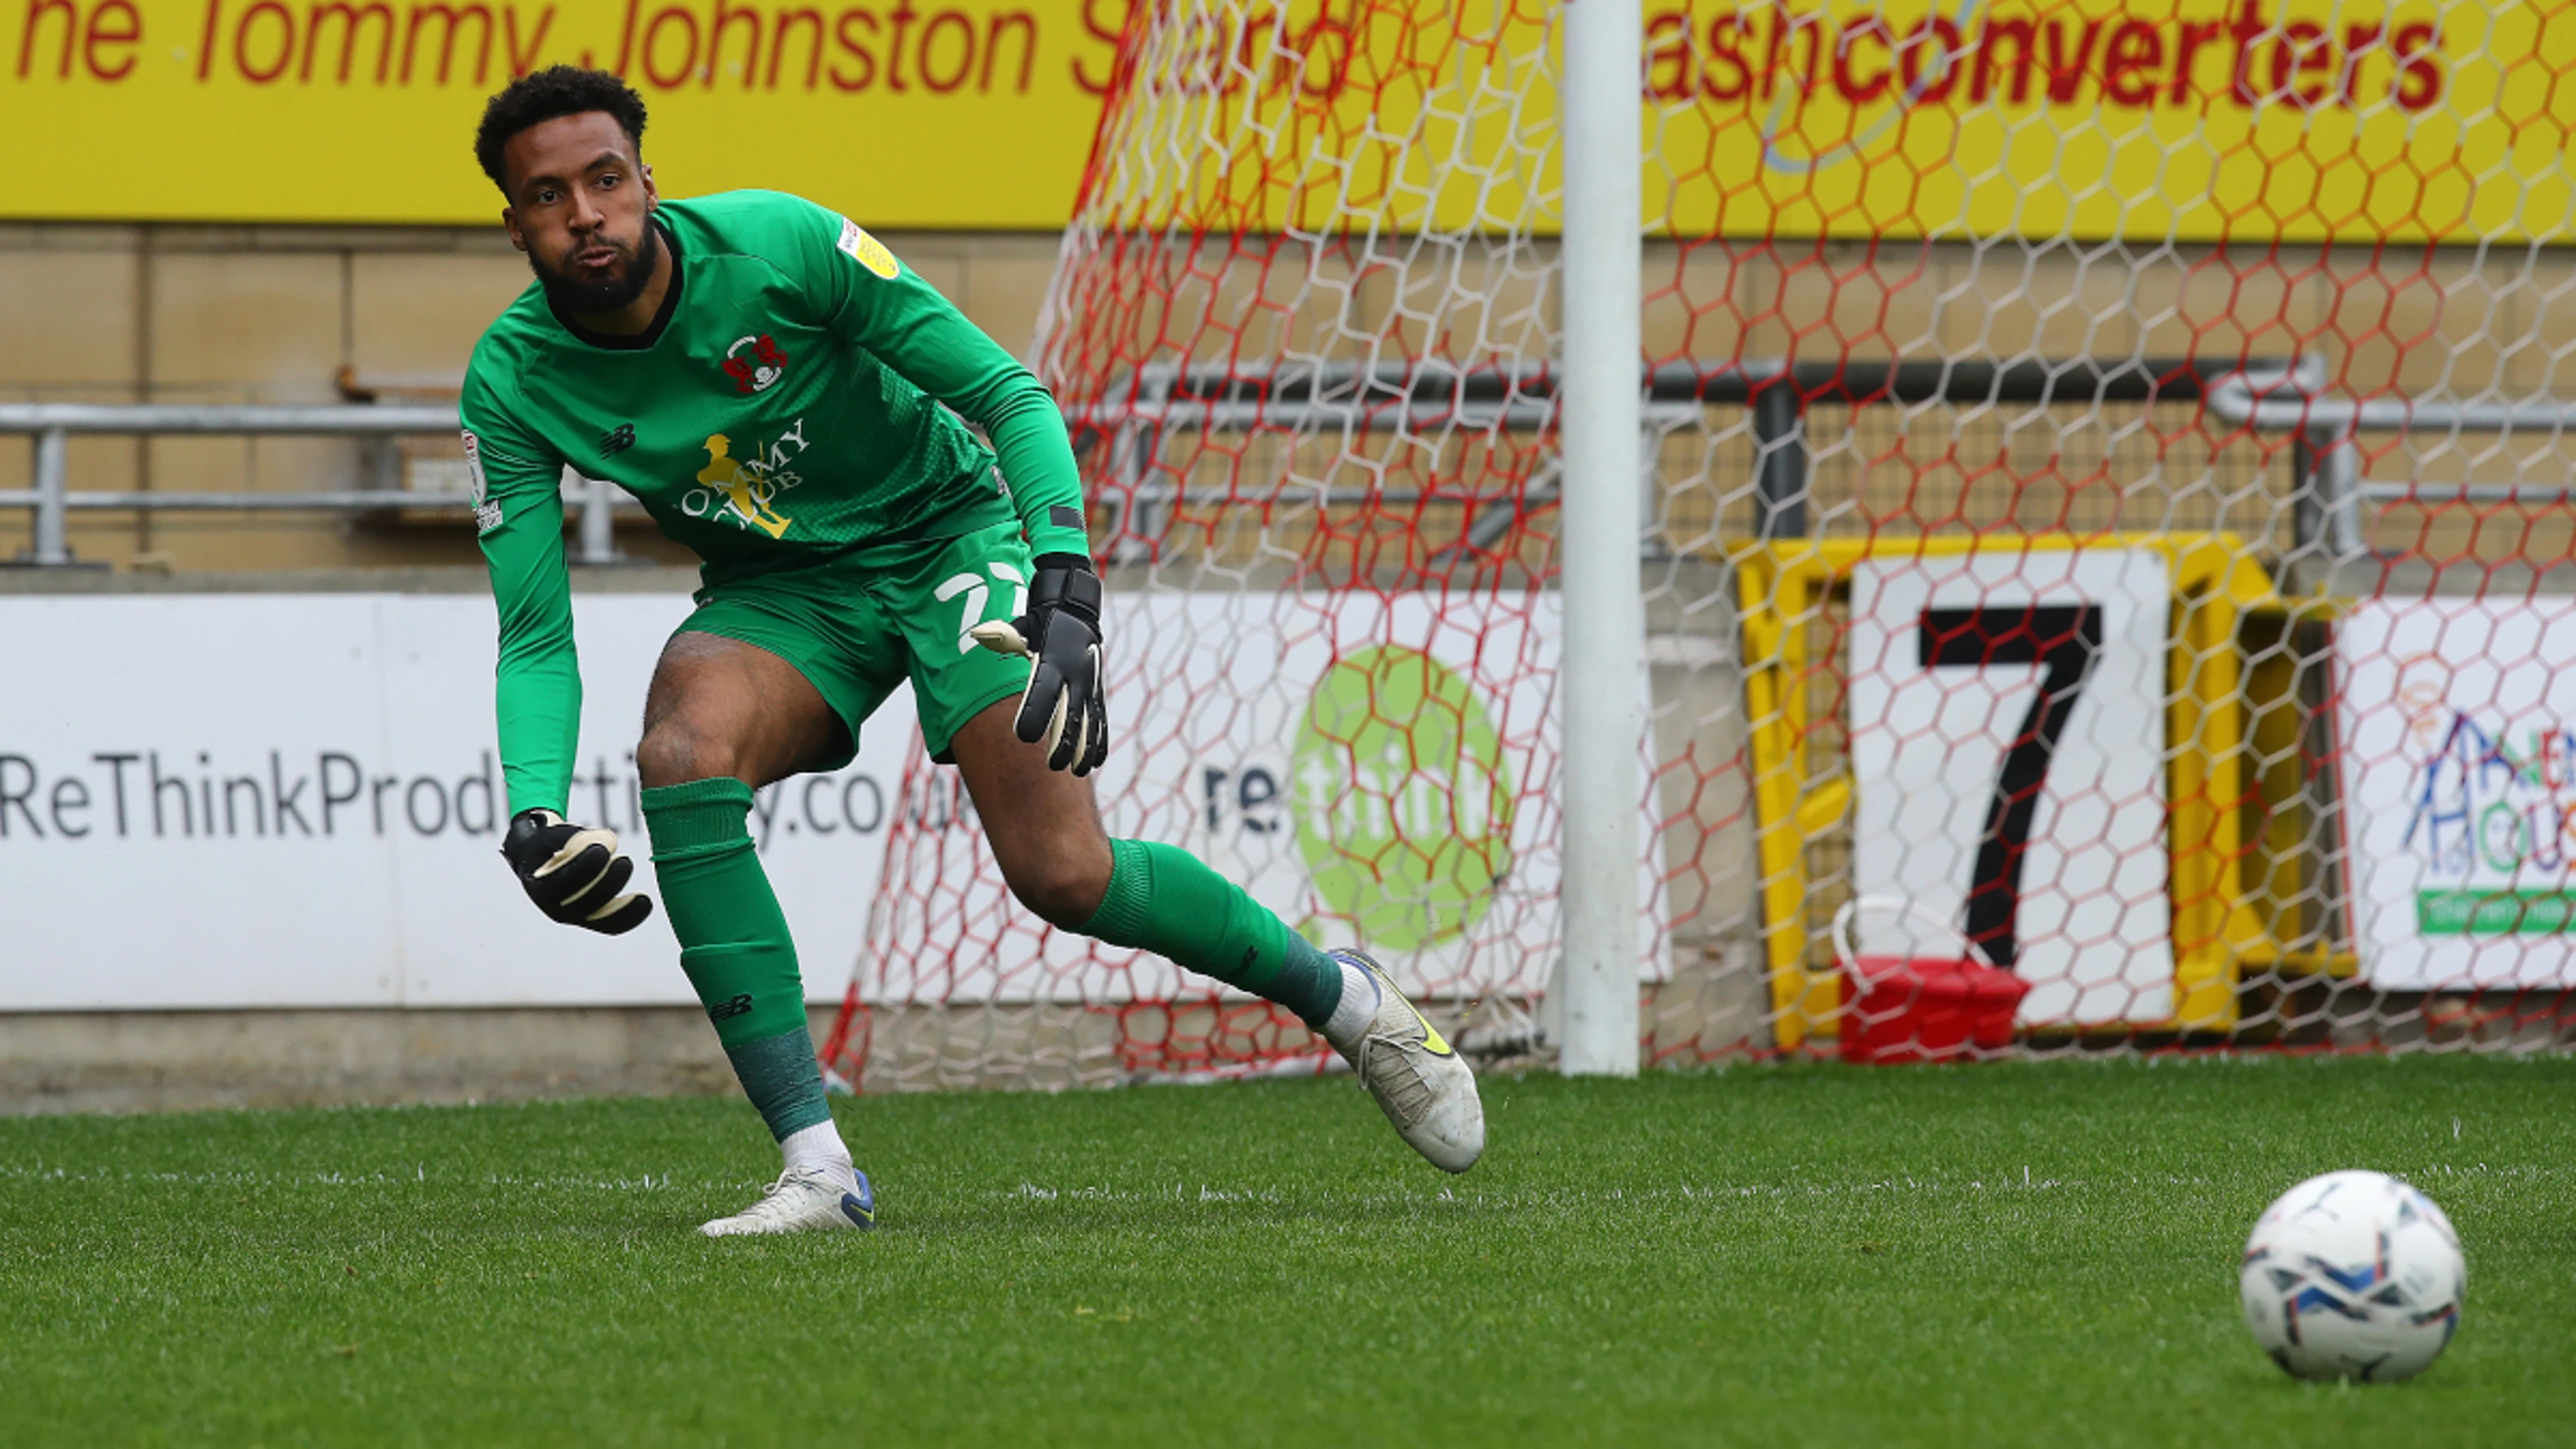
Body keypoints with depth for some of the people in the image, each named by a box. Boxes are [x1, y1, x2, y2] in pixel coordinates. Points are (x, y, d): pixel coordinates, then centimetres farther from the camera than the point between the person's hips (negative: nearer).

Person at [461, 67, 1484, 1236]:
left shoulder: (778, 247, -25)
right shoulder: (512, 382, -17)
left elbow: (1010, 395, -18)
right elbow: (534, 639, -15)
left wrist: (1066, 590, -32)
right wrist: (532, 813, -34)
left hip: (945, 531, -2)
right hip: (781, 594, 2)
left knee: (1062, 875, -18)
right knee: (681, 754, -31)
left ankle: (1346, 1001, 11)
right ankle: (816, 1169, -29)